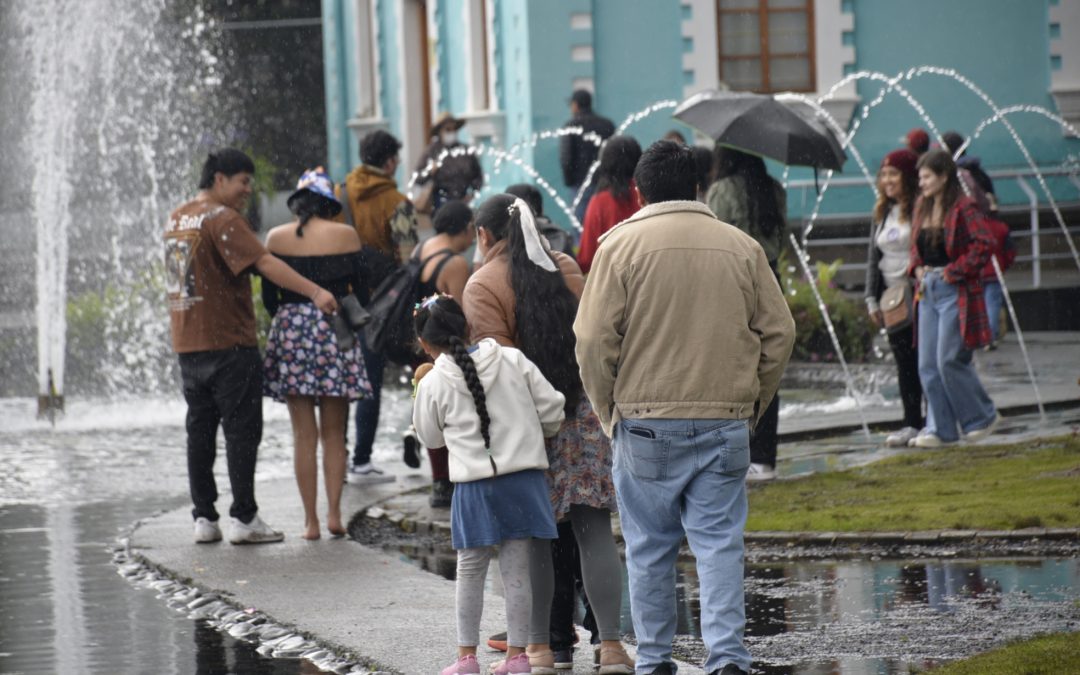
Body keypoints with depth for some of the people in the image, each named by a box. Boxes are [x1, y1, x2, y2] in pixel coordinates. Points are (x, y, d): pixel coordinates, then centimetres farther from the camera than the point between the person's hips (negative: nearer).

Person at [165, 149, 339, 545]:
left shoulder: (176, 219, 14)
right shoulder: (221, 219, -13)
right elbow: (264, 262, -25)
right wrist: (315, 292, -32)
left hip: (187, 345, 8)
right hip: (229, 343, -8)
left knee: (200, 431, 10)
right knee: (242, 430, -3)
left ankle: (203, 517, 10)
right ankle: (243, 519, -5)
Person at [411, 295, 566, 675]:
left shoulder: (433, 384, -5)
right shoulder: (513, 361, 0)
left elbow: (431, 437, 9)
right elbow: (551, 408, 2)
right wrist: (531, 434, 21)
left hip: (475, 487, -2)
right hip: (523, 479, 2)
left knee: (470, 572, 11)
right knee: (516, 570, 7)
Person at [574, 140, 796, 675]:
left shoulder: (622, 245, -2)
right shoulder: (742, 247, 6)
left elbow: (595, 340, -6)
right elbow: (779, 333, 7)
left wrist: (607, 411, 6)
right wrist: (752, 404, 16)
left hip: (646, 424, -1)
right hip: (725, 423, 1)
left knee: (649, 549, 9)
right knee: (719, 542, 2)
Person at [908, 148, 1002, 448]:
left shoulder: (963, 208, -11)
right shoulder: (923, 208, 12)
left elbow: (985, 243, -19)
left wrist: (954, 271, -17)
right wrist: (917, 269, 6)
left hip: (955, 292, -8)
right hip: (929, 291, 8)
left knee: (949, 360, -11)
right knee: (928, 365, 4)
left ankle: (983, 416, 6)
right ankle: (941, 428, 9)